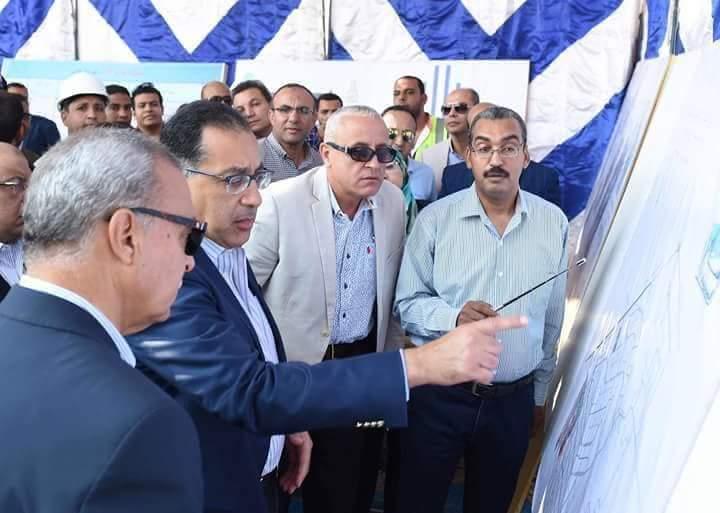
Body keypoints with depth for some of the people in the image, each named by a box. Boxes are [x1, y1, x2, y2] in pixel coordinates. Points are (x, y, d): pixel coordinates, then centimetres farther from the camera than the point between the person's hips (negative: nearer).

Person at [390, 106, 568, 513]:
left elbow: (552, 318, 8)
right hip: (438, 395, -2)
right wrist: (454, 316, -25)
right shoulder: (435, 218, -8)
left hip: (514, 400, 2)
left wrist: (540, 392, 14)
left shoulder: (554, 223, 0)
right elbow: (407, 303, -5)